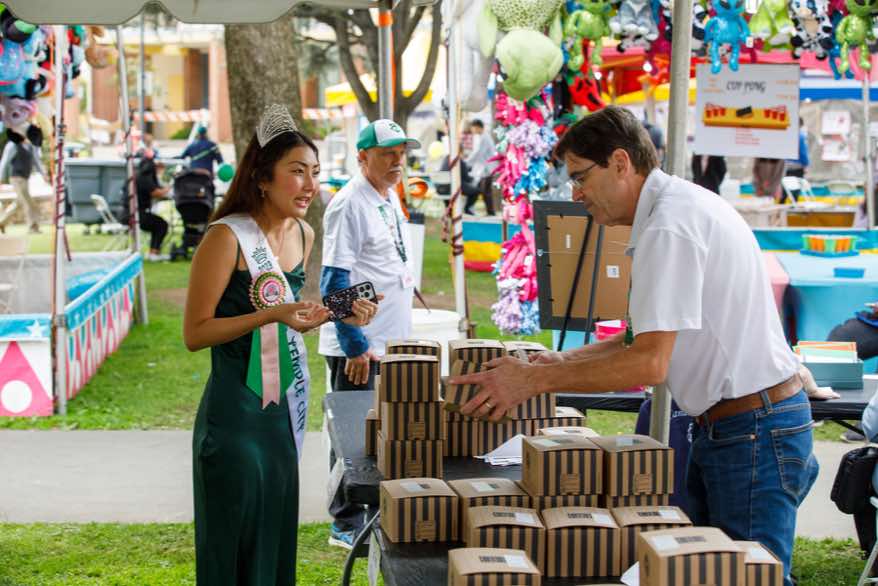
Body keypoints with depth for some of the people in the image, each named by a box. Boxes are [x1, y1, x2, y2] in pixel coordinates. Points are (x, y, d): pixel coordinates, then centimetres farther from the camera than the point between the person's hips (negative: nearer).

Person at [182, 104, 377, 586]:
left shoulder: (303, 235, 7)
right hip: (236, 409, -7)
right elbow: (195, 333, -16)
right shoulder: (227, 237, -16)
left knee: (277, 540, 14)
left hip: (287, 402, 7)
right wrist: (271, 314, -25)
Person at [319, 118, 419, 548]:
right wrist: (355, 346, -21)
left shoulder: (390, 198, 12)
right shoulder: (349, 205, -16)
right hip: (357, 345, -9)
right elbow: (335, 282, -19)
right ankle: (347, 525, 10)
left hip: (391, 342, 9)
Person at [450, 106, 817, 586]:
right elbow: (654, 332, 20)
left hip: (752, 435, -10)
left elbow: (649, 362, -25)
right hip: (721, 429, 10)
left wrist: (535, 379, -18)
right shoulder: (684, 205, 14)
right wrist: (565, 362, 10)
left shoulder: (669, 227, -19)